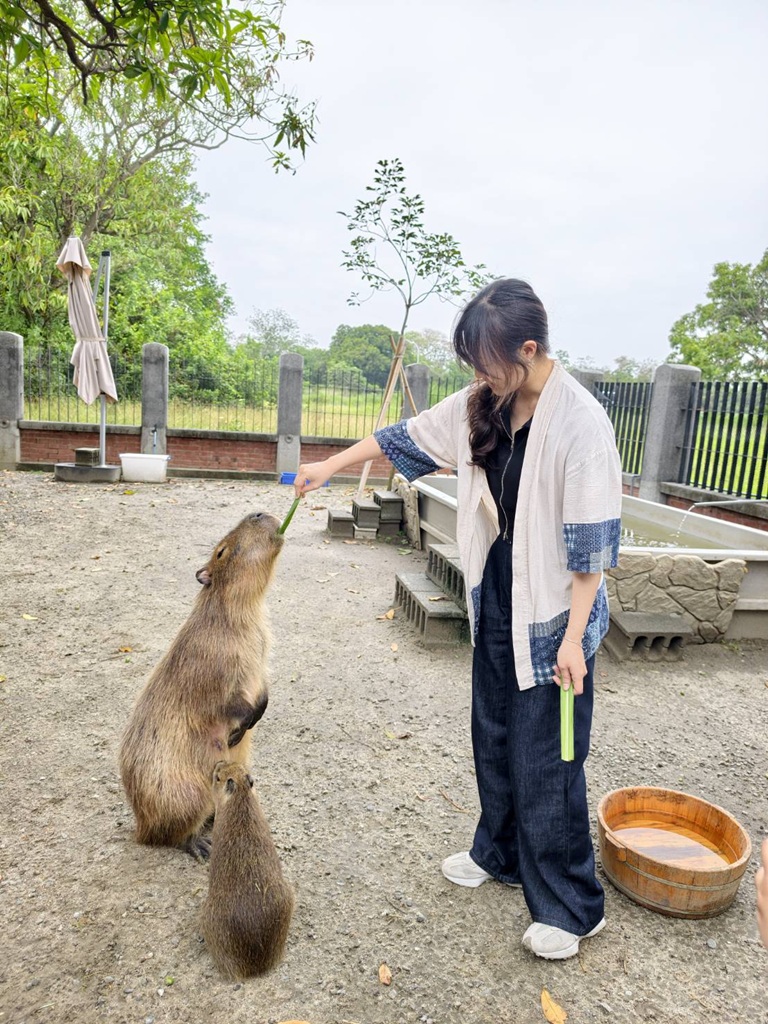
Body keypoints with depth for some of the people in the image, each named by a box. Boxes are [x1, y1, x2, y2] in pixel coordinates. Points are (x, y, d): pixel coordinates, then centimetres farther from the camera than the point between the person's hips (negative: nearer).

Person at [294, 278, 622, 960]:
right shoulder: (483, 405, 0)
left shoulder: (581, 427, -21)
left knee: (546, 762, 4)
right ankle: (500, 853, 44)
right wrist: (331, 466, 15)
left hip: (550, 617, -7)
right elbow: (411, 438, 10)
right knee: (494, 737, 20)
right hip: (495, 603, 7)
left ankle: (573, 909, 26)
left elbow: (593, 544, -19)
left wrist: (574, 637, -17)